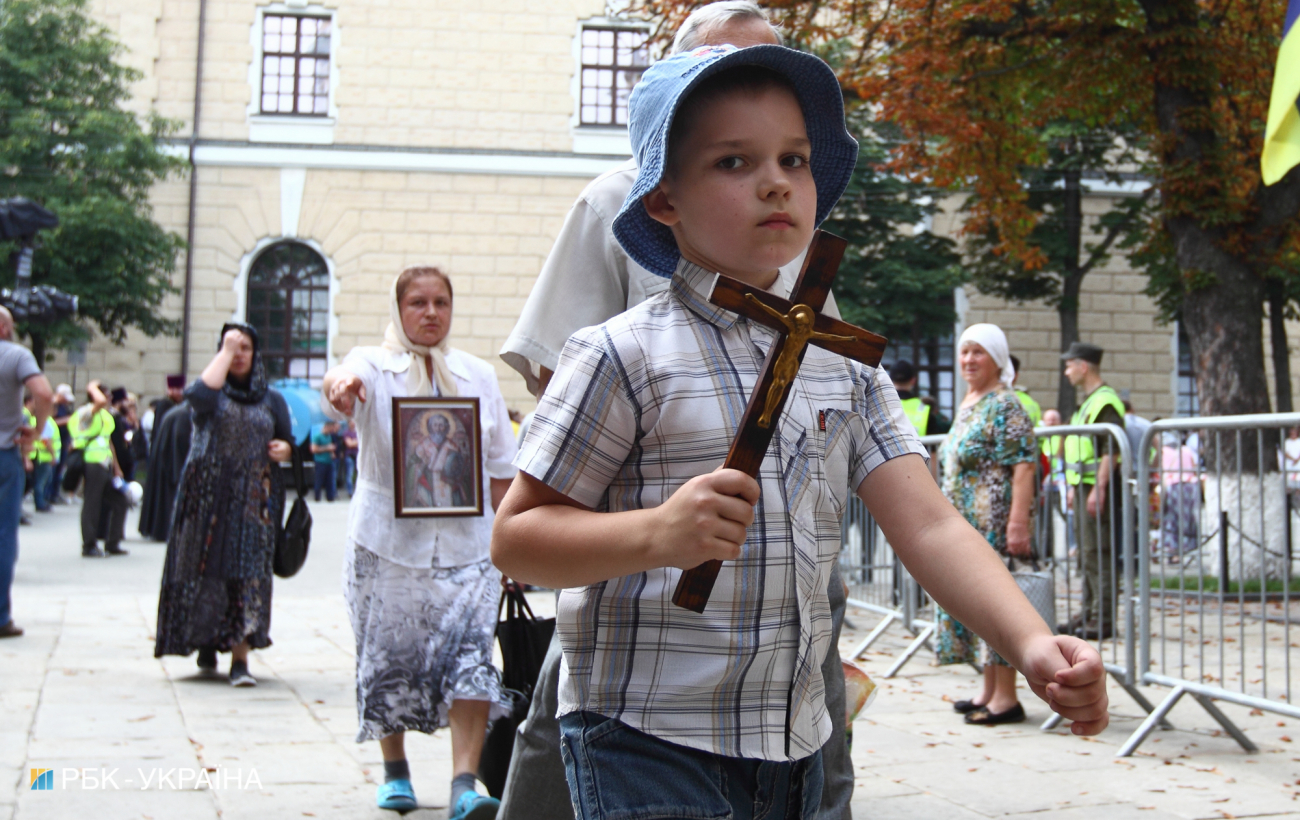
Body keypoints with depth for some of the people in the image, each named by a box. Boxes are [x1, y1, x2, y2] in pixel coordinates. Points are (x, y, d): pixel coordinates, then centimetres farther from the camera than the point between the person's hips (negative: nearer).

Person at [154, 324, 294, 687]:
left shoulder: (271, 399, 14)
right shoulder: (214, 391, 6)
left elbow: (287, 442, 18)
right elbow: (200, 395, -18)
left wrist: (283, 449, -6)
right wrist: (225, 351, -11)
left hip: (254, 500, 1)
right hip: (209, 496, -1)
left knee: (248, 573, -8)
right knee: (206, 570, 1)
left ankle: (240, 657, -11)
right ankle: (206, 645, 20)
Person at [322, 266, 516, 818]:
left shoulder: (479, 375, 12)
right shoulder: (374, 366, 2)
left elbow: (501, 469, 14)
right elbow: (346, 384, -24)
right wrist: (339, 385, -48)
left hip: (466, 544, 1)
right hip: (387, 543, -1)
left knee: (470, 654, -13)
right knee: (390, 658, 6)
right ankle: (394, 772, 25)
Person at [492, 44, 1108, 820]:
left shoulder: (847, 369, 8)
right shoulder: (624, 356, -10)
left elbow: (929, 527, 0)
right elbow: (516, 538, -9)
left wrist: (1032, 644, -16)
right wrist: (656, 534, -26)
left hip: (796, 746, 6)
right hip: (650, 748, -5)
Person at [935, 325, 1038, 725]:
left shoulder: (1005, 405, -10)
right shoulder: (967, 404, 18)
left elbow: (1024, 466, -18)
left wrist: (1018, 523, -25)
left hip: (996, 525, -9)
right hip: (968, 527, 9)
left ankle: (1006, 698, -1)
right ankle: (990, 691, 20)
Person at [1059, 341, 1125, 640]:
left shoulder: (1105, 402, -14)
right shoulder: (1087, 402, 19)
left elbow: (1112, 451, -21)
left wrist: (1098, 489, -24)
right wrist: (1074, 487, 22)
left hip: (1098, 486, -10)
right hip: (1084, 484, 10)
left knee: (1097, 553, -9)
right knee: (1086, 552, 14)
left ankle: (1104, 619, -7)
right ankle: (1089, 613, 21)